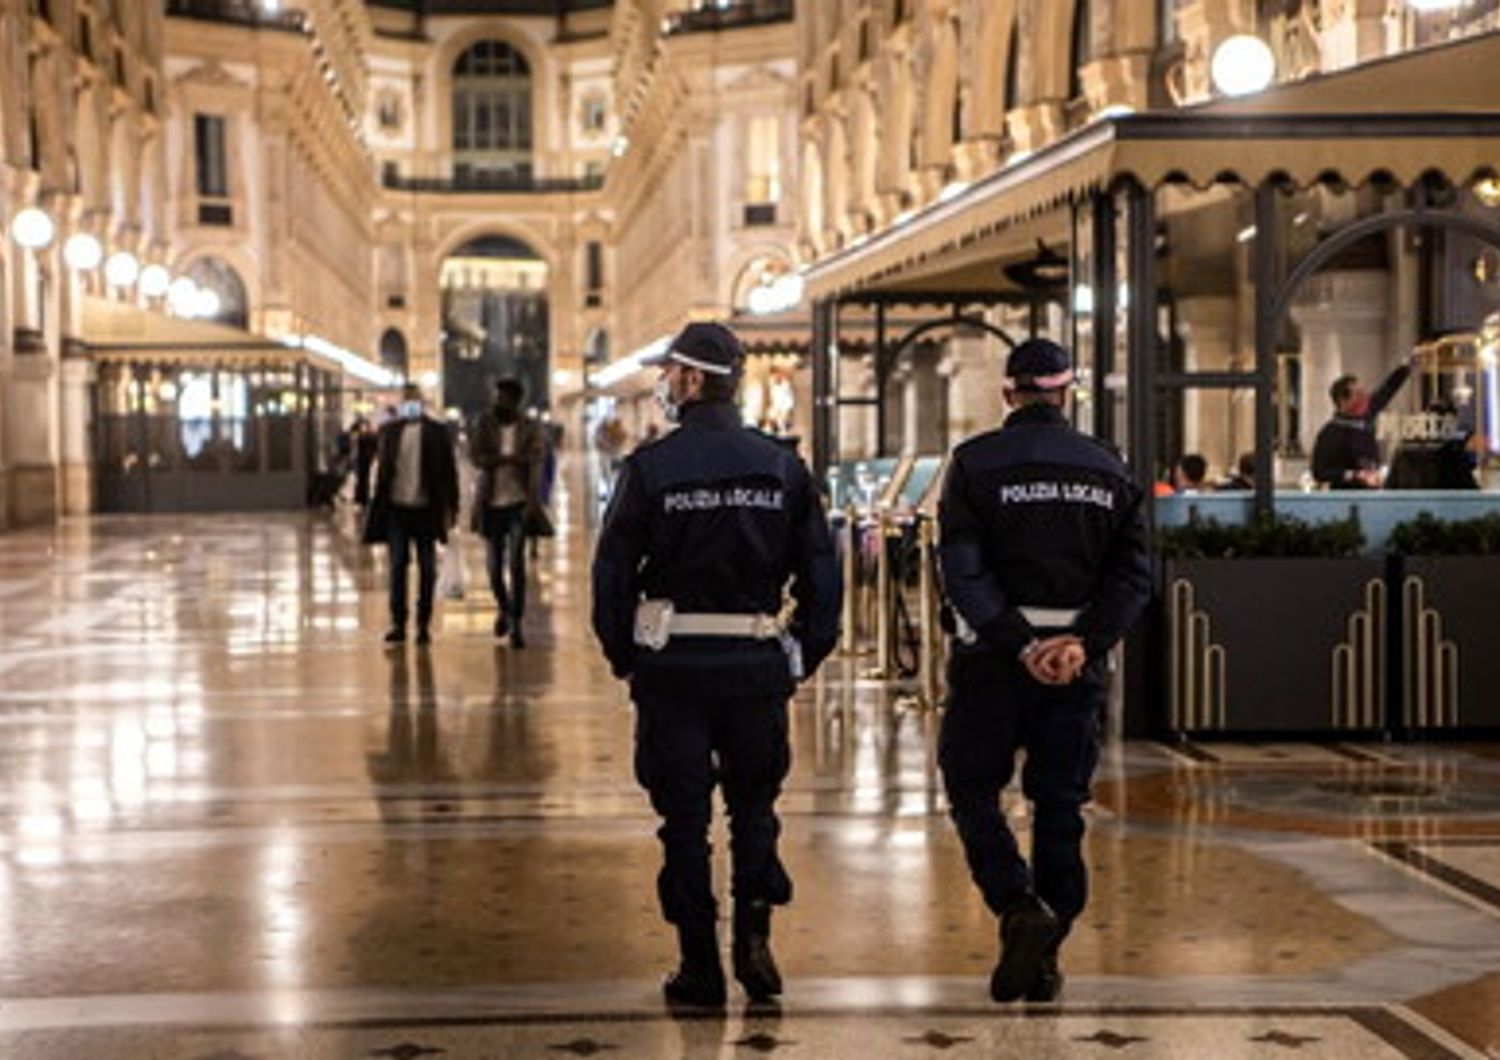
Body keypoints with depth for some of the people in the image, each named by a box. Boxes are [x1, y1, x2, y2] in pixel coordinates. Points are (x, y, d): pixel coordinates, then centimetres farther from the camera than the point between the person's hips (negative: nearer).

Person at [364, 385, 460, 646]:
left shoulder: (438, 432, 0)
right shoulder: (389, 431, 6)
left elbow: (449, 471, 1)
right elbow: (383, 468, 10)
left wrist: (450, 507, -5)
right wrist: (378, 505, 6)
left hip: (426, 509, -1)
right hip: (397, 507, 1)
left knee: (427, 568, 4)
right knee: (398, 566, 2)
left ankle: (423, 624, 11)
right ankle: (398, 623, 6)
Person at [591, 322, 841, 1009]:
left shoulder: (650, 468, -7)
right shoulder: (782, 467, 2)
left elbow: (612, 572, -6)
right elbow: (821, 574, 3)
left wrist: (624, 657, 5)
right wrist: (804, 656, 12)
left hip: (674, 667, -2)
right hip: (758, 665, 2)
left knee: (685, 815, 5)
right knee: (754, 802, 17)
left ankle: (700, 968, 8)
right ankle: (754, 929, 0)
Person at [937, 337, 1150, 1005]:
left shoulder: (975, 463, -3)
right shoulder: (1107, 468, 7)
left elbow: (963, 572, -14)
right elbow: (1132, 575, -2)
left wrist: (1018, 642, -16)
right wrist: (1085, 643, -11)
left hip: (992, 656, -3)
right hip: (1078, 657, 3)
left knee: (971, 788, 9)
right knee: (1061, 804, 10)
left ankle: (1020, 907, -10)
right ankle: (1046, 953, 12)